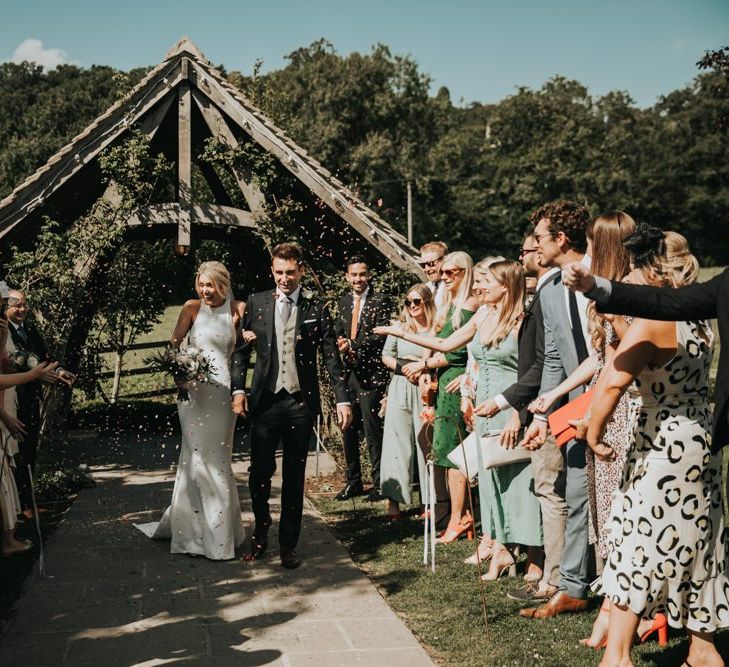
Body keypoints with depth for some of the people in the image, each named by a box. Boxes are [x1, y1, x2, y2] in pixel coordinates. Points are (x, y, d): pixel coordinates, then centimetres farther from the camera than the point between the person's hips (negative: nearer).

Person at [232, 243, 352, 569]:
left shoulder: (317, 308, 2)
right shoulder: (256, 303, 6)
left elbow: (331, 356, 2)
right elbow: (241, 349, 7)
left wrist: (342, 399, -4)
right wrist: (238, 390, -4)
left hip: (301, 402, 0)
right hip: (264, 401, 1)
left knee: (294, 476, 7)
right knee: (260, 471, 2)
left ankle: (288, 544, 19)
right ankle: (261, 530, 28)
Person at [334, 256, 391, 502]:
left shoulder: (380, 301, -6)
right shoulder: (343, 302, 15)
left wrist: (353, 346, -20)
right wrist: (341, 346, -2)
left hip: (371, 372, -6)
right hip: (348, 371, 7)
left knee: (372, 428, -6)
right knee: (348, 429, 11)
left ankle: (379, 483, 4)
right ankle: (353, 482, 22)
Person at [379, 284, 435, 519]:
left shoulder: (436, 329, -1)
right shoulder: (400, 326, 6)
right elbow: (386, 356, 11)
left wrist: (421, 364, -11)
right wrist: (403, 367, -4)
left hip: (425, 391, -1)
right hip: (400, 390, 1)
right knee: (398, 442, 0)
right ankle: (394, 500, 2)